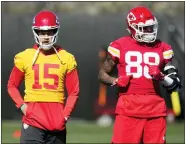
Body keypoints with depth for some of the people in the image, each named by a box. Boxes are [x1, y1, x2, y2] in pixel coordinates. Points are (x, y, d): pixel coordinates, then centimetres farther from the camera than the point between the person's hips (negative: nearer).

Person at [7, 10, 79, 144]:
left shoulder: (66, 59, 5)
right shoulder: (25, 57, 3)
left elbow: (73, 91, 9)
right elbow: (12, 85, 13)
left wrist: (65, 115, -2)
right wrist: (22, 105, -2)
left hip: (57, 123, 2)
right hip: (33, 121, -2)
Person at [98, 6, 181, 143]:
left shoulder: (162, 48, 10)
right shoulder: (120, 46, 5)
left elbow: (175, 84, 12)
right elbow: (102, 73, 13)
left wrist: (161, 77, -8)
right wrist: (116, 81, -7)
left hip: (155, 108, 2)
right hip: (129, 107, -2)